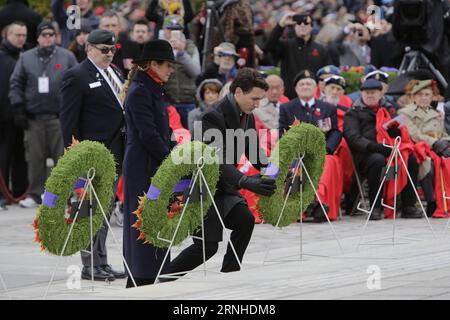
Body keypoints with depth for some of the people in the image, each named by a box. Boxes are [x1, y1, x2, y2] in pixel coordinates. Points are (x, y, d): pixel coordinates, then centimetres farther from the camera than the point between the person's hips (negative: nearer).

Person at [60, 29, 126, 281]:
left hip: (115, 153, 8)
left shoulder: (115, 73, 16)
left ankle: (101, 263, 17)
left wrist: (124, 151, 15)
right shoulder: (77, 77, -8)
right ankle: (90, 265, -1)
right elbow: (68, 119, -11)